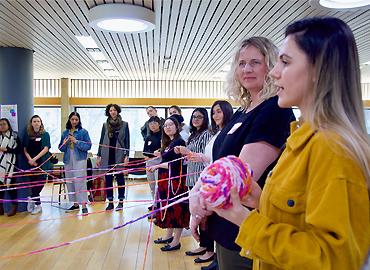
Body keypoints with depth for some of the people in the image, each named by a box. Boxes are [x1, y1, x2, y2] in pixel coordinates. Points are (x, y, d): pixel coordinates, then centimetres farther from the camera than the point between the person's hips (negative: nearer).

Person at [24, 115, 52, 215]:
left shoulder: (45, 134, 2)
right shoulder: (28, 135, 9)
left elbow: (46, 149, -6)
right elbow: (25, 149, 8)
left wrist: (35, 158, -14)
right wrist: (30, 159, -9)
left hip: (42, 163, -2)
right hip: (31, 164, 2)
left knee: (40, 183, -5)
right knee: (33, 183, 3)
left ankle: (32, 200, 17)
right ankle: (37, 205, 16)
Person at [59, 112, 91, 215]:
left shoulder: (83, 132, -1)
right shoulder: (65, 133, 11)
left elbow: (88, 146, -8)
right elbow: (61, 148, 14)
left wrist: (76, 141, -16)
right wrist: (64, 144, -7)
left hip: (80, 160, -5)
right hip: (68, 160, 5)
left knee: (80, 182, -9)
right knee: (70, 182, 8)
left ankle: (84, 206, -5)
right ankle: (75, 204, 20)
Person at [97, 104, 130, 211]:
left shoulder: (124, 124, 2)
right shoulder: (105, 125, 9)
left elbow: (127, 141, 1)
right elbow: (101, 141, 11)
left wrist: (127, 155, -7)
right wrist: (99, 156, 7)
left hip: (119, 155, -3)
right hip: (107, 155, 3)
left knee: (120, 178, 2)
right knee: (108, 179, 5)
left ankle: (121, 202, 11)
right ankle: (110, 202, 14)